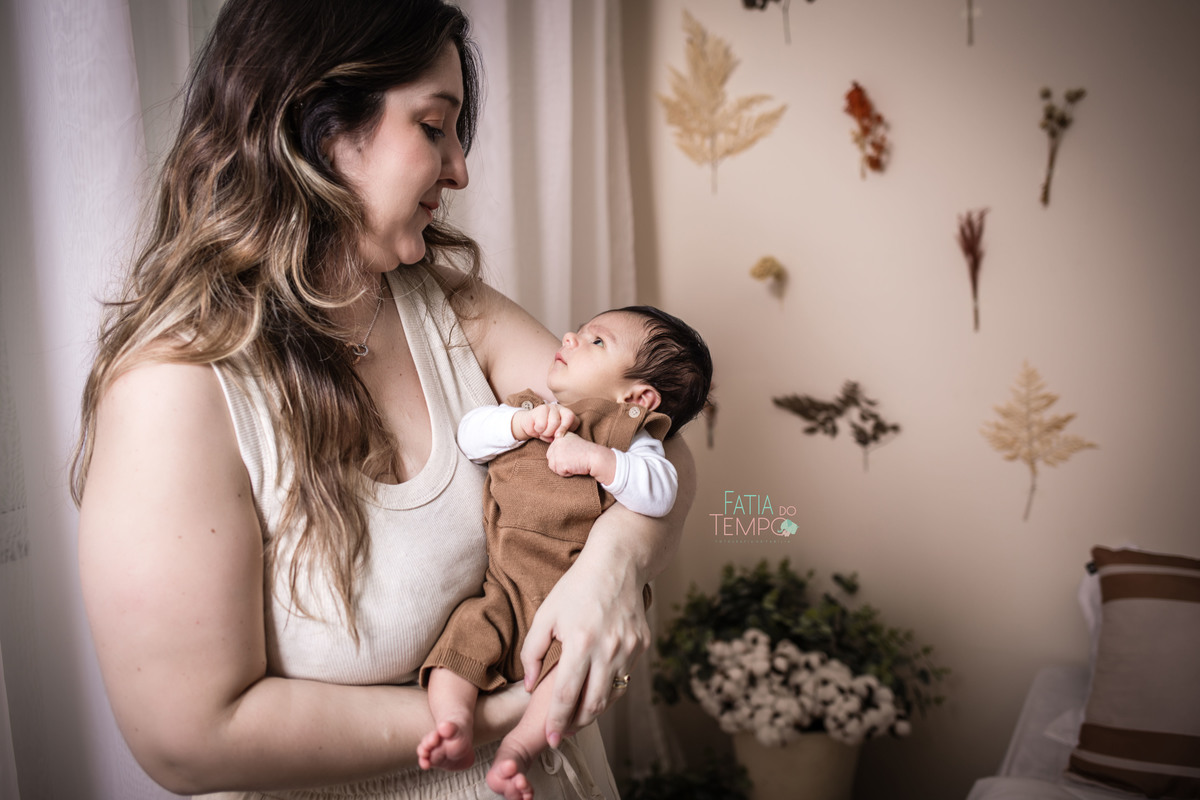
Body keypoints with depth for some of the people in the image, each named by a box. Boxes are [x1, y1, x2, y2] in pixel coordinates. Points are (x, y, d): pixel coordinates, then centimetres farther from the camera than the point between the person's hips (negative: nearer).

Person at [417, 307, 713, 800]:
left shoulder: (628, 433, 8)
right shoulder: (525, 409, 22)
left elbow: (659, 494, -10)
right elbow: (469, 435, 7)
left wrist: (596, 458, -21)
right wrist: (523, 422, -9)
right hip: (503, 589, 4)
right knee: (464, 632, -20)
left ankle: (519, 746, -28)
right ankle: (454, 727, -23)